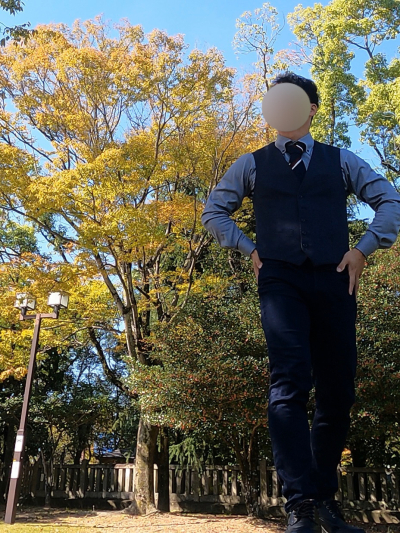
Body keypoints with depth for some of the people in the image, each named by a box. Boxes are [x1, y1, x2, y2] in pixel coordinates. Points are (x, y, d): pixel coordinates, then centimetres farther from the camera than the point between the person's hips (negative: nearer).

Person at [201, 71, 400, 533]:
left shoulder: (340, 160, 17)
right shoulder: (253, 164, 15)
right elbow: (212, 212, 18)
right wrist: (250, 250, 6)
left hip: (334, 280, 2)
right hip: (280, 281, -2)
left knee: (337, 393, 3)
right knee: (290, 382, -20)